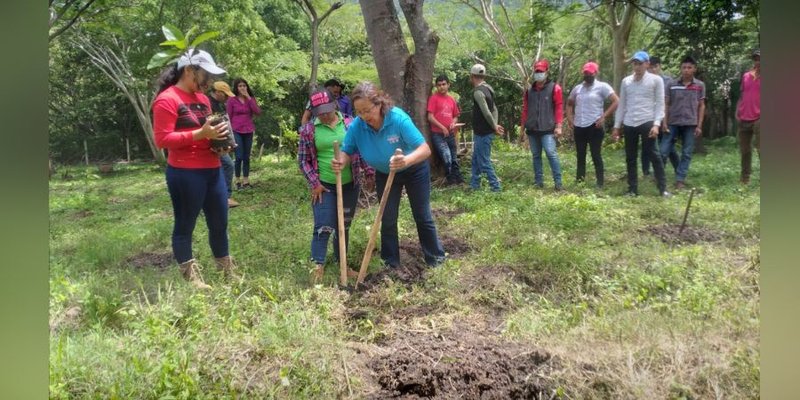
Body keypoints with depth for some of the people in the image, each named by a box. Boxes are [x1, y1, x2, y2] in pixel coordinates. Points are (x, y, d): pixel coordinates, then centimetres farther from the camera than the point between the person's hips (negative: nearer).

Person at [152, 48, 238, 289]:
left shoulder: (202, 98, 15)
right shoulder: (167, 99, -10)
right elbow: (162, 140, -16)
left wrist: (218, 138, 5)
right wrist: (200, 134, -22)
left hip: (212, 170, 8)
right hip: (185, 174, -8)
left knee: (219, 223, 15)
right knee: (185, 226, 5)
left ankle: (228, 274, 29)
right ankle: (191, 279, 15)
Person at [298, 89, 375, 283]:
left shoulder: (350, 123, 0)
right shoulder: (308, 129, -4)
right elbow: (303, 159, 1)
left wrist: (369, 172, 2)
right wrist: (314, 183, -5)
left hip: (350, 185, 2)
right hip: (324, 186, -2)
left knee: (344, 226, 13)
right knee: (323, 227, -7)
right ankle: (318, 266, 2)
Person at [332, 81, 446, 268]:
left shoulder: (399, 118, -37)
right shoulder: (356, 126, -26)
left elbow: (425, 149, -40)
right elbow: (347, 151, -16)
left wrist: (406, 160, -61)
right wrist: (341, 161, -41)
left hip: (414, 170, -3)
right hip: (385, 174, 3)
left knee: (422, 216, 10)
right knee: (388, 220, 9)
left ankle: (436, 257, 28)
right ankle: (390, 263, 26)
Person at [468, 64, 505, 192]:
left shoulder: (478, 92, -20)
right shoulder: (487, 88, 11)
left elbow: (486, 113, -25)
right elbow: (494, 109, 13)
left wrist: (494, 127, -13)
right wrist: (495, 125, 6)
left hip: (483, 133, -10)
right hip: (481, 132, 10)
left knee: (484, 162, -3)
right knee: (476, 160, 17)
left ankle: (496, 187, 2)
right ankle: (474, 185, 25)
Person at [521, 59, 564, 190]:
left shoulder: (554, 88, 0)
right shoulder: (529, 91, 13)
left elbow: (559, 107, -5)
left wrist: (558, 126, -12)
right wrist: (523, 127, 12)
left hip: (547, 129, -5)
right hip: (532, 130, 5)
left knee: (551, 154, -13)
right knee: (536, 156, 8)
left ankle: (558, 182, -8)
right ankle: (538, 181, 15)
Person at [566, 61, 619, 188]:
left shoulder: (602, 87, -4)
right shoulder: (577, 88, 13)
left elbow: (616, 102, -10)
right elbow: (569, 104, 25)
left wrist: (603, 117, -14)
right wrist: (570, 118, 9)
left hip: (594, 126, -5)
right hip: (579, 127, 5)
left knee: (596, 155, -4)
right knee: (580, 156, 10)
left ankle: (600, 184, 2)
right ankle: (579, 181, 17)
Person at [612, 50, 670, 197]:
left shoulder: (656, 80, 1)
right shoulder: (625, 81, 11)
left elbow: (660, 104, -3)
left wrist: (657, 124, -14)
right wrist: (616, 126, 11)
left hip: (647, 122, -4)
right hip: (629, 124, 4)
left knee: (653, 155, -4)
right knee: (630, 158, 7)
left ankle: (663, 188, 2)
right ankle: (632, 189, 14)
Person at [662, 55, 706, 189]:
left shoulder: (700, 85, 4)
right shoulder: (672, 84, 2)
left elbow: (701, 106, 6)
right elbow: (666, 104, 4)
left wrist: (699, 125, 0)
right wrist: (664, 122, -3)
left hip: (690, 124, 1)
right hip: (673, 123, -1)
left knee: (687, 153, 2)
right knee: (663, 151, -2)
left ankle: (680, 180, 8)